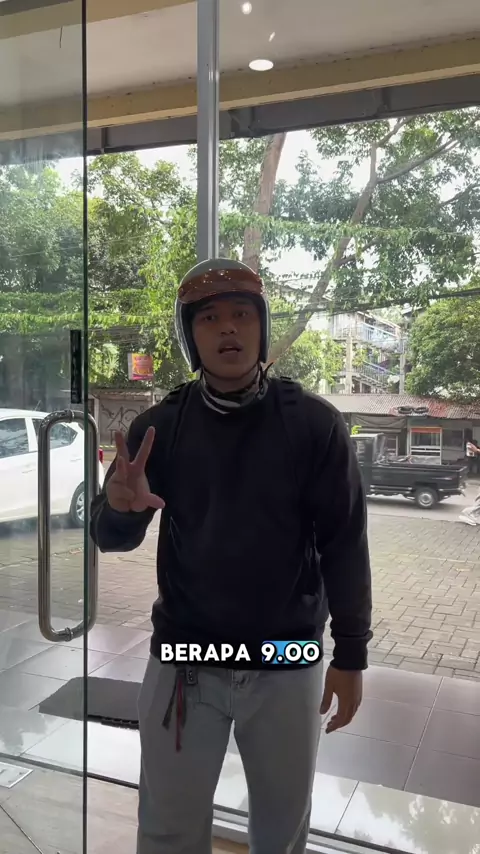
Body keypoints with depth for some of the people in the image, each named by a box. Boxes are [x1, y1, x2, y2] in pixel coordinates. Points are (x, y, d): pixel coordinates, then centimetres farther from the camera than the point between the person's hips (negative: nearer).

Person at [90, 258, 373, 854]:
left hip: (287, 665, 0)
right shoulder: (158, 426, -3)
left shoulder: (314, 424, -8)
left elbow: (344, 544, -4)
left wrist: (350, 655, -3)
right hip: (183, 661, 1)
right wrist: (120, 508, -24)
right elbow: (110, 539, -1)